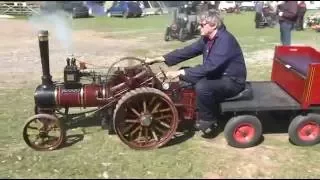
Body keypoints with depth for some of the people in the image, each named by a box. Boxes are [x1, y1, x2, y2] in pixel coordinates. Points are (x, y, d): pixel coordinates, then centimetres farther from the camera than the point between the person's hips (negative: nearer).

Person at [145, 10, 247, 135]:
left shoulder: (225, 40, -26)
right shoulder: (206, 39, 1)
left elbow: (209, 66, -34)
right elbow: (187, 51, 1)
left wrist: (179, 73, -34)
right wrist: (158, 59, -5)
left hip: (232, 81, -9)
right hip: (217, 75, 9)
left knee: (202, 87, -33)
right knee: (186, 75, 3)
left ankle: (208, 121, -9)